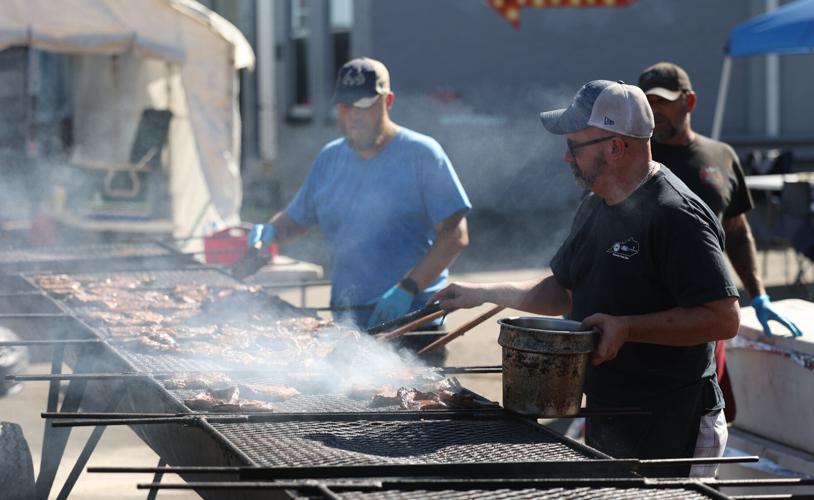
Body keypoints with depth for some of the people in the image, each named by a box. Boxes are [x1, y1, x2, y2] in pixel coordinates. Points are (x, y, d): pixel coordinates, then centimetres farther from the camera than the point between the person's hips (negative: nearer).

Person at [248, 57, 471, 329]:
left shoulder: (421, 154, -2)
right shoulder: (329, 159, 15)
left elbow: (455, 235, -8)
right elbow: (295, 217, 25)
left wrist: (408, 288, -18)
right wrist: (269, 231, 0)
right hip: (345, 315, 4)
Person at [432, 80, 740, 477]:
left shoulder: (675, 216, -18)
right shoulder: (594, 207, 12)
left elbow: (723, 318, -23)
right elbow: (565, 291, 25)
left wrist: (627, 328, -26)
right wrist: (485, 294, 17)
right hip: (604, 423, 9)